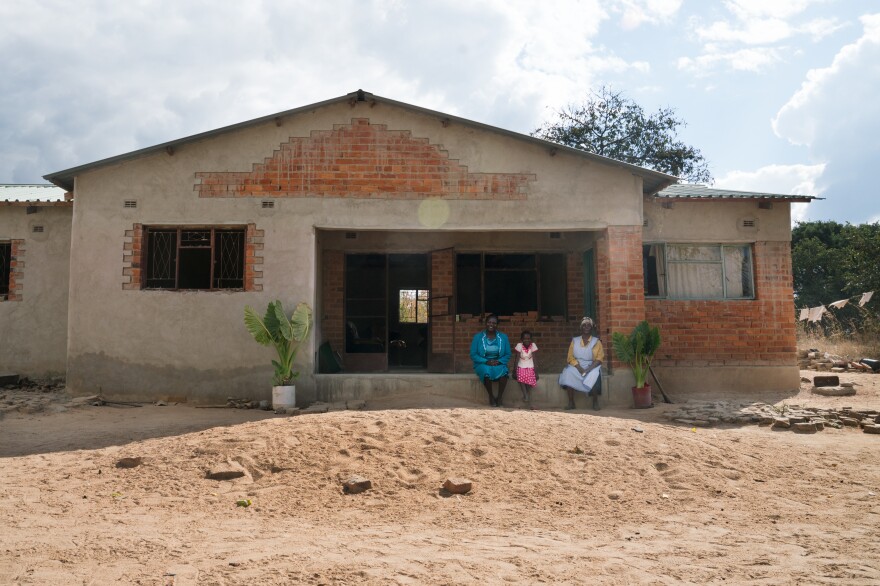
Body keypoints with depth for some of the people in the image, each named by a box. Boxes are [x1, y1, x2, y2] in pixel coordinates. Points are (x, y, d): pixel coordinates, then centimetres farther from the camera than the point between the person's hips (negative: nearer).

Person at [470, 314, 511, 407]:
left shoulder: (503, 337, 3)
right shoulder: (478, 337, -2)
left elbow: (507, 355, 5)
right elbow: (473, 355, -3)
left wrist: (499, 361, -15)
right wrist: (486, 361, -17)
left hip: (498, 364, 1)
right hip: (482, 364, -1)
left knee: (504, 372, -35)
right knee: (487, 371, -37)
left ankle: (499, 398, -21)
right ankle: (491, 397, -15)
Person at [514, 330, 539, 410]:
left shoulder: (533, 345, -5)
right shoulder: (519, 345, -8)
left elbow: (534, 359, -3)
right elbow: (517, 359, -6)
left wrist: (536, 372, -5)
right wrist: (515, 371, -10)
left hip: (530, 368, 1)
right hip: (521, 367, -1)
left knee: (529, 384, -12)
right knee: (520, 378, -29)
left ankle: (529, 403, -7)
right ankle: (525, 395, -16)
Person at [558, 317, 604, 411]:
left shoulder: (596, 342, 4)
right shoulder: (575, 341, 9)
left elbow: (599, 358, -5)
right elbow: (571, 357, 1)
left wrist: (588, 369, -21)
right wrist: (579, 369, -16)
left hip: (592, 367, -2)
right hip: (577, 366, 2)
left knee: (593, 376, -35)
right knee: (568, 374, -29)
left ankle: (595, 402, -17)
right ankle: (571, 402, -21)